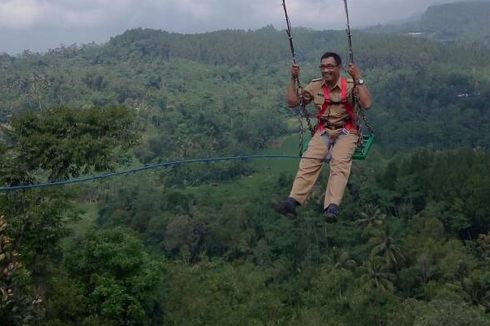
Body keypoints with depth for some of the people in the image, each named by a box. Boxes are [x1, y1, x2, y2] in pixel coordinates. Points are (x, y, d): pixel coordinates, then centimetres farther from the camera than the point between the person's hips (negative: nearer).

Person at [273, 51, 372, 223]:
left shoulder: (350, 85, -5)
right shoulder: (315, 86, 6)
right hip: (323, 131, 3)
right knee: (309, 160, -26)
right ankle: (292, 201, -41)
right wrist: (293, 79, -2)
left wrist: (358, 79, -22)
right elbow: (292, 102, 7)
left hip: (346, 131, -3)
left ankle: (332, 207, -48)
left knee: (340, 162, -32)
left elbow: (366, 104, -19)